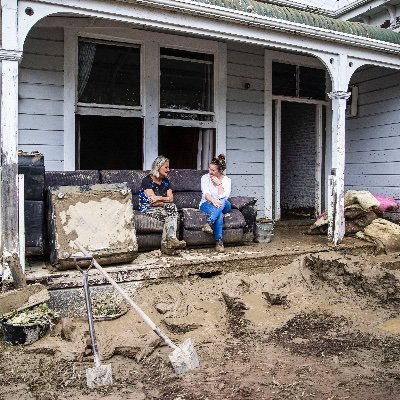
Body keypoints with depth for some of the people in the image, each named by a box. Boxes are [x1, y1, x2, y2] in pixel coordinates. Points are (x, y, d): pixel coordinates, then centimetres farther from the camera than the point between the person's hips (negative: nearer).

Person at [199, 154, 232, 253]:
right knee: (219, 215, -38)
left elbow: (224, 197, -11)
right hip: (206, 204, -1)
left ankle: (209, 223, -52)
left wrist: (219, 184, -14)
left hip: (223, 206, 2)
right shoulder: (205, 177, 2)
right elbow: (205, 194, -15)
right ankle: (219, 241, -44)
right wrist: (213, 200, -36)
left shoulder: (227, 180, 3)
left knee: (222, 202, -39)